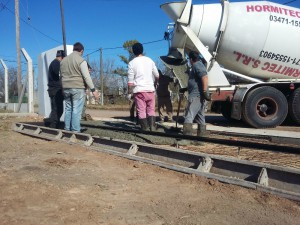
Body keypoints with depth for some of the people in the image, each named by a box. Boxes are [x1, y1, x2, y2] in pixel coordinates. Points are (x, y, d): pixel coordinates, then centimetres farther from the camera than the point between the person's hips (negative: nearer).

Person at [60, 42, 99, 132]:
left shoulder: (63, 60, 13)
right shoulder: (81, 60, -8)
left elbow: (62, 75, 18)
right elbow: (86, 76, -14)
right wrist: (93, 90, -13)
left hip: (66, 88, 6)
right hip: (78, 88, -6)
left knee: (68, 109, 13)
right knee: (76, 110, -5)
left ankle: (67, 129, 14)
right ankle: (75, 131, -5)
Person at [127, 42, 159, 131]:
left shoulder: (132, 63, -2)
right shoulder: (149, 60, 8)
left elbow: (130, 80, -6)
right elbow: (157, 76, 14)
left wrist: (129, 92, 3)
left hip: (139, 90, -3)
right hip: (150, 89, 3)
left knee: (141, 110, 2)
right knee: (151, 110, 10)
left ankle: (145, 128, 0)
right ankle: (152, 127, 1)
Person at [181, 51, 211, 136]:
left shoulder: (196, 65, -7)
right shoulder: (200, 65, 25)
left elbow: (205, 77, -23)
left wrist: (205, 91, -27)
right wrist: (186, 88, 39)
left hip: (196, 95, -10)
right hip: (200, 96, 10)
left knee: (188, 116, -13)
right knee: (201, 118, 12)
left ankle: (187, 135, -18)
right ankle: (201, 135, 16)